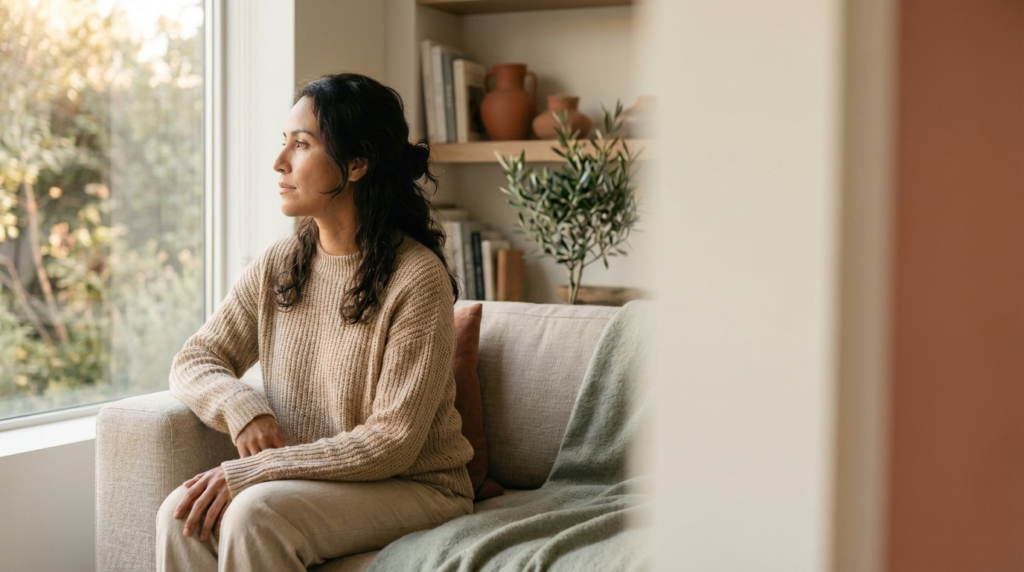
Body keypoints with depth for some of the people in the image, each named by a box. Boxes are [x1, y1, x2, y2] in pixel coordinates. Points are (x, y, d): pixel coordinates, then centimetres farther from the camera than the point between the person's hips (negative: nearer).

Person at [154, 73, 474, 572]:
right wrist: (242, 408, -15)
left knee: (256, 511, -31)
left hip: (411, 488, -5)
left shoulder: (416, 278, -16)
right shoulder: (276, 267, 3)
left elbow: (392, 444, -18)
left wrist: (247, 473, -22)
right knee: (181, 516, -22)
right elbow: (193, 361, 8)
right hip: (307, 481, 5)